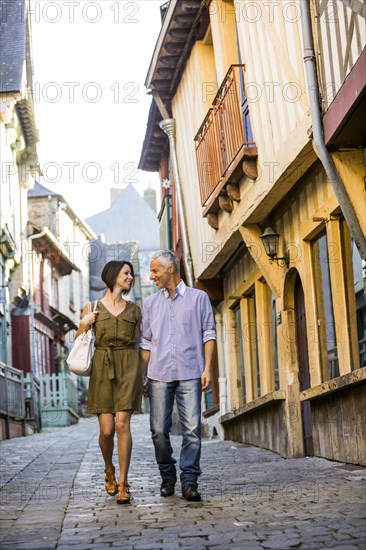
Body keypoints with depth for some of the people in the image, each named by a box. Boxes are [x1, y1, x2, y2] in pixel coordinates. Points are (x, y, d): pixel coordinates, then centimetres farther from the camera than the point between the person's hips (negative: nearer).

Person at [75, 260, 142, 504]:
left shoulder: (134, 309, 13)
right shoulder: (93, 308, 9)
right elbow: (79, 341, 13)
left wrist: (140, 374, 9)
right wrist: (83, 324, -8)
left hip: (128, 367, 0)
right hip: (102, 368, 0)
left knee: (122, 424, -12)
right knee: (107, 429, -5)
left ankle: (123, 483, -7)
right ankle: (109, 471, 25)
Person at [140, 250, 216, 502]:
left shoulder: (199, 298, 9)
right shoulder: (151, 303, 17)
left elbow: (209, 335, 6)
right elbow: (146, 343, 17)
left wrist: (208, 368, -5)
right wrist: (142, 377, 10)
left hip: (189, 373, -2)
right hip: (159, 375, 3)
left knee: (192, 428, -9)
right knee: (159, 430, -1)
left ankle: (189, 481, -4)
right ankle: (168, 476, 17)